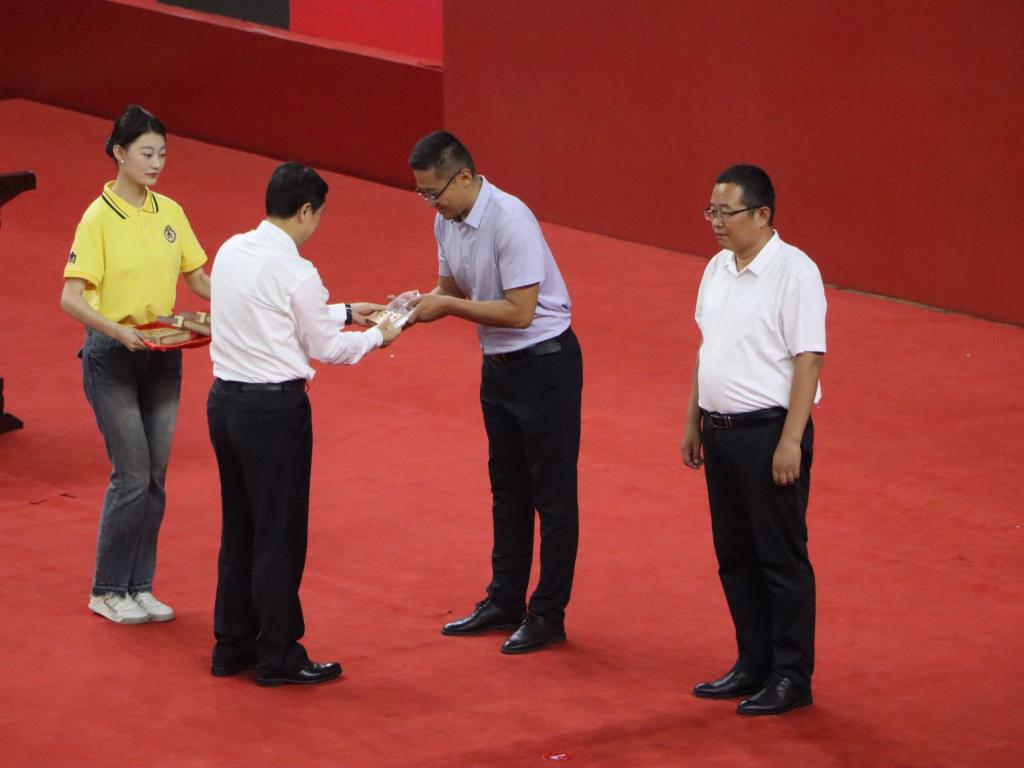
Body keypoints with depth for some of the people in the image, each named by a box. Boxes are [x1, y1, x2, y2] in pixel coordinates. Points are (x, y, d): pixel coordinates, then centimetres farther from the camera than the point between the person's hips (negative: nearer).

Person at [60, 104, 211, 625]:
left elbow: (198, 279, 11)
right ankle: (107, 591, 6)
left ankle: (139, 587, 17)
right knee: (132, 476, -7)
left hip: (162, 357, 6)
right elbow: (71, 298, -19)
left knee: (154, 477, 7)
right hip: (112, 359, -6)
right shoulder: (99, 218, -14)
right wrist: (118, 330, -34)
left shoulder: (170, 212, 4)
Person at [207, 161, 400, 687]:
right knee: (280, 537, 4)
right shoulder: (295, 272, -17)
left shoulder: (232, 251, 5)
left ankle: (233, 644, 26)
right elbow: (324, 348, -5)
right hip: (275, 407, -8)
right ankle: (278, 657, 11)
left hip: (225, 400, 8)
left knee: (238, 530, 18)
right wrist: (377, 337, 12)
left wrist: (346, 312, 23)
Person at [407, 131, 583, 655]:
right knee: (507, 488, 19)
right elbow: (450, 286, 13)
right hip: (498, 365, 9)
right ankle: (505, 602, 30)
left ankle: (548, 615, 8)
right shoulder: (447, 221, 0)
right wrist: (423, 303, -8)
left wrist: (448, 306, -23)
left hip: (545, 361, -9)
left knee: (552, 492, 1)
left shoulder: (510, 221, -26)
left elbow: (519, 312, -27)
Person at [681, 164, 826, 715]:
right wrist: (694, 421, 17)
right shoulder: (718, 270, 10)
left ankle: (791, 678, 7)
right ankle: (754, 665, 24)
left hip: (769, 432, -8)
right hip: (721, 432, 8)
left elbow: (808, 359, -17)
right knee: (735, 557, 14)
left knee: (781, 560, 0)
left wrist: (790, 441, -20)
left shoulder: (793, 272, -14)